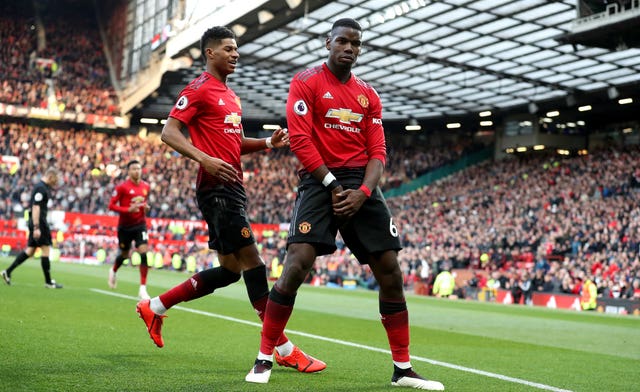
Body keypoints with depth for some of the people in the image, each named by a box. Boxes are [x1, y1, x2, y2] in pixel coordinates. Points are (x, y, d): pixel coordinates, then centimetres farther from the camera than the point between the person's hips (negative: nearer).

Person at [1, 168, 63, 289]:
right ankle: (48, 282, 1)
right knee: (45, 250, -5)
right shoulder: (40, 188, -15)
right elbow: (35, 207, -22)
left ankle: (8, 272, 12)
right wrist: (36, 228, -25)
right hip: (38, 222, -10)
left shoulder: (43, 187, 16)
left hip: (36, 222, 10)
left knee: (30, 250, 11)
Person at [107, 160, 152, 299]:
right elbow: (111, 205, -11)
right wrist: (128, 209, -23)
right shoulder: (122, 187, -12)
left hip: (140, 224, 2)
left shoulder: (146, 186, 3)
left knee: (144, 253, -15)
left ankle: (143, 288, -12)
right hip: (125, 226, -2)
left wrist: (146, 207, -1)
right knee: (124, 255, 14)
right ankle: (113, 271, 50)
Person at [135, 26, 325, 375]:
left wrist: (268, 143, 12)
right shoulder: (199, 89, -5)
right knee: (251, 262, -11)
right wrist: (204, 159, -25)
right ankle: (284, 349, -5)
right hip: (217, 189, -10)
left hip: (233, 189, 10)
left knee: (229, 270, 12)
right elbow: (168, 132, -12)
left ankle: (154, 307, 25)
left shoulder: (230, 95, 22)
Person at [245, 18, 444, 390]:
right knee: (297, 265, -19)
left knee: (390, 271, 0)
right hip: (320, 180, -4)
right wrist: (333, 184, -15)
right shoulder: (306, 83, 1)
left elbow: (377, 151, 8)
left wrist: (362, 192, -10)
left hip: (361, 183, 5)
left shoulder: (369, 95, 14)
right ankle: (264, 359, -2)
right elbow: (299, 139, -9)